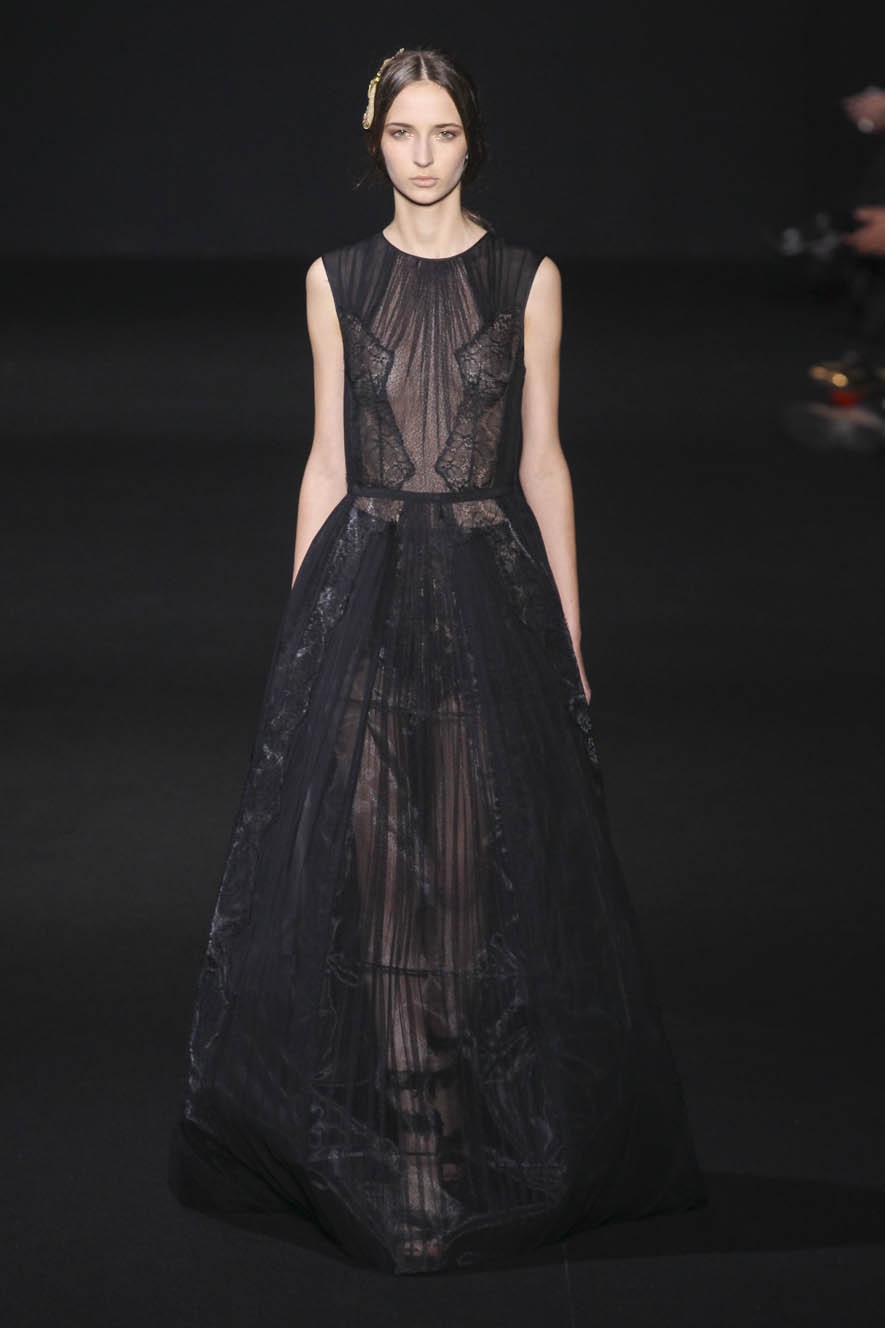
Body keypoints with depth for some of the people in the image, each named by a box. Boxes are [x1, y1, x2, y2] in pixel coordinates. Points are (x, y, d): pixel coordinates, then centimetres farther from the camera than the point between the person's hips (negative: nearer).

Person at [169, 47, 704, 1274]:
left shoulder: (527, 280, 4)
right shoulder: (337, 281, 7)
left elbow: (543, 459, 4)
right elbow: (327, 459, 8)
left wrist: (569, 633, 2)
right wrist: (302, 622, 5)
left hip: (491, 589, -1)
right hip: (364, 589, 1)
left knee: (490, 859, 2)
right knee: (359, 854, 1)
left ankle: (501, 1131, 16)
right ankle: (365, 1131, 15)